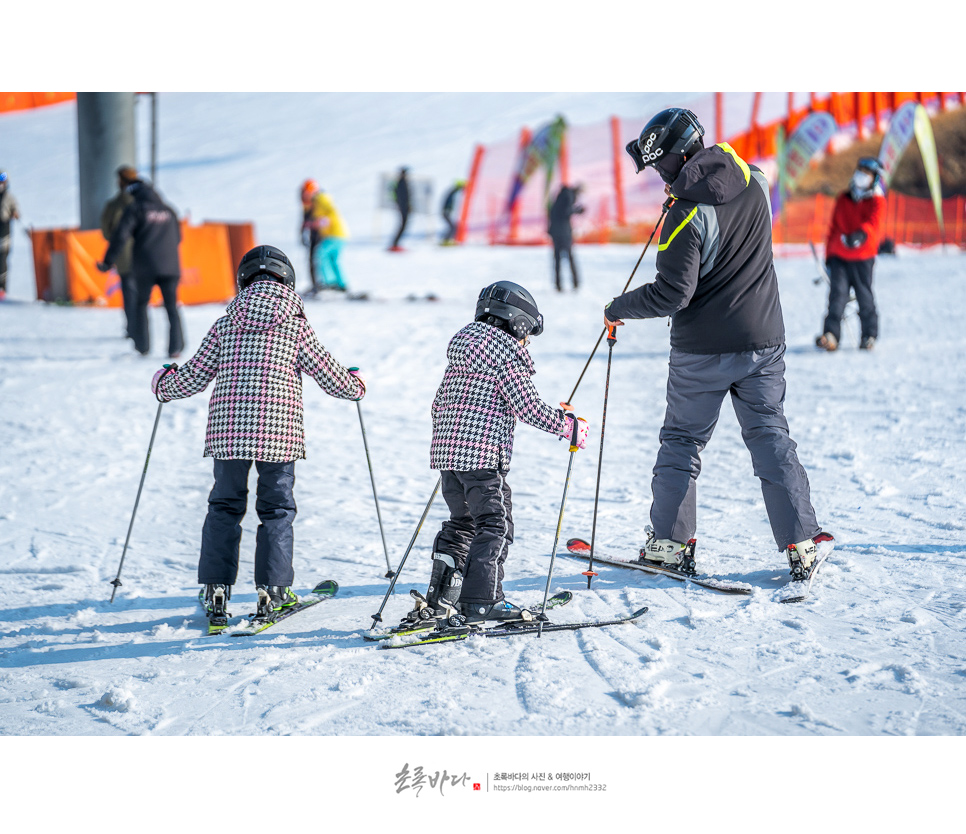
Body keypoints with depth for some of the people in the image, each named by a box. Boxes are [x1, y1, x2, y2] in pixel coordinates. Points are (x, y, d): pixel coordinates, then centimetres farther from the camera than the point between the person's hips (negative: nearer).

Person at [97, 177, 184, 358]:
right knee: (172, 307, 5)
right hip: (170, 266, 3)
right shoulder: (168, 210, 14)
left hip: (145, 266, -3)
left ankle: (142, 346, 10)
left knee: (141, 304, 14)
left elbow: (120, 236, -9)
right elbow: (177, 238, 22)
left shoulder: (135, 209, 0)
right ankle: (175, 347, -7)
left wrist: (108, 262, -9)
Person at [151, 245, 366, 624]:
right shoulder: (296, 326, 1)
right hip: (278, 434, -2)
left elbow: (193, 377, 9)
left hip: (227, 432, 2)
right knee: (276, 509, 9)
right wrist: (356, 383, 27)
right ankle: (271, 589, 5)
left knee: (224, 506, 13)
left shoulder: (224, 326, 6)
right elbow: (331, 377, 5)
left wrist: (163, 383, 30)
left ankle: (216, 586, 11)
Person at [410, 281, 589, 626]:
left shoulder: (462, 349, 18)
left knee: (462, 522, 18)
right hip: (483, 454, -9)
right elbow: (529, 407, -10)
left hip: (447, 451, 9)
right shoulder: (507, 355, -7)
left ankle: (441, 597, 17)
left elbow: (440, 402, 25)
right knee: (496, 525, -4)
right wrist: (568, 425, 3)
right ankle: (481, 601, -9)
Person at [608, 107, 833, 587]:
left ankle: (670, 542, 14)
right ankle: (803, 544, 5)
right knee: (771, 439, 10)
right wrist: (686, 188, 18)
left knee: (682, 440, 10)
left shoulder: (687, 216, -20)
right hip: (763, 340, 5)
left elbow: (672, 293, -21)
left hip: (703, 350, -5)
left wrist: (619, 309, -7)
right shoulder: (754, 184, 0)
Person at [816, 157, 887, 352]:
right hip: (838, 256, 3)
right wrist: (829, 254, 19)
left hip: (862, 257, -3)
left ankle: (869, 335, 18)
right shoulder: (843, 199, 16)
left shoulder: (876, 202, 2)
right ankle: (831, 335, -17)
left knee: (864, 297, 3)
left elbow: (874, 223, -18)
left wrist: (860, 235, -38)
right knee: (837, 294, -9)